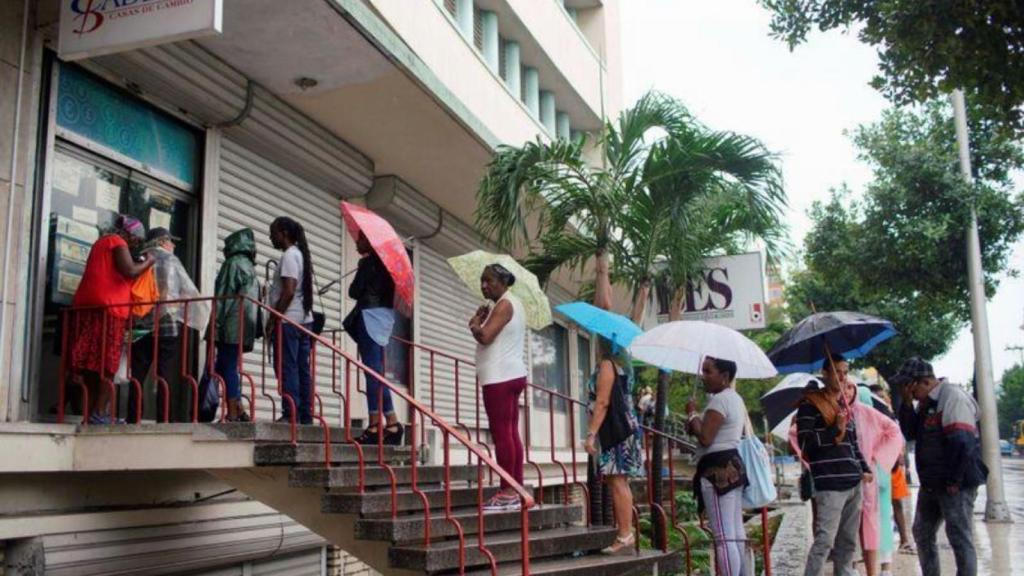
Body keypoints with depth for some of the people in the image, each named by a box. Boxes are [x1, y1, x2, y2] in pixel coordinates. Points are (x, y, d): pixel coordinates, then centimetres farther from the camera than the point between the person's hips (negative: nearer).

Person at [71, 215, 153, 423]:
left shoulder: (102, 241, 27)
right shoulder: (118, 242, -1)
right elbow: (129, 271, -15)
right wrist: (148, 262, 1)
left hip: (86, 307, 8)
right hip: (107, 309, -8)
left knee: (92, 364, 5)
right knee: (106, 364, -7)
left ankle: (90, 412, 3)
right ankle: (99, 413, -11)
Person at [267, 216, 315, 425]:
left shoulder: (289, 255, -8)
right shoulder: (300, 254, 20)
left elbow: (288, 292, -17)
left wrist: (273, 319, -15)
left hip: (288, 320, -9)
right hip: (304, 319, 9)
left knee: (287, 369, -9)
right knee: (302, 369, 6)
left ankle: (290, 414, -12)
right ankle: (305, 416, 6)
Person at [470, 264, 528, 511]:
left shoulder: (504, 304, -10)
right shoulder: (514, 303, 21)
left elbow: (484, 336, -20)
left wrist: (474, 323, -2)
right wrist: (481, 321, 9)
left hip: (500, 377, -10)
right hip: (511, 374, 10)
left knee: (501, 433, -10)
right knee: (511, 433, 8)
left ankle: (508, 492, -10)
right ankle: (517, 489, 9)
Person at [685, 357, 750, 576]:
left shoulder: (719, 399, -13)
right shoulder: (735, 399, 21)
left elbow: (705, 438, -20)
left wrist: (692, 414, -5)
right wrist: (695, 425, 12)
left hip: (718, 469, -11)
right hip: (732, 467, 11)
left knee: (724, 536, -12)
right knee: (736, 535, 10)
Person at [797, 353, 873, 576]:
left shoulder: (844, 405, 20)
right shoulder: (810, 404, -2)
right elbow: (805, 442, -10)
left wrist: (864, 469, 13)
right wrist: (835, 429, -16)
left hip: (853, 483, 8)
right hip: (830, 485, -7)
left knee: (848, 542, 11)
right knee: (825, 541, -13)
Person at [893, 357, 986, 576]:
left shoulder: (953, 397, -18)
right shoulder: (925, 402, 11)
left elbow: (962, 443, -23)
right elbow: (910, 432, 9)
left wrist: (954, 481, -21)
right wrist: (907, 404, -4)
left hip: (955, 484, -10)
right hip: (931, 483, 10)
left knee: (960, 538, -4)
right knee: (922, 533, 17)